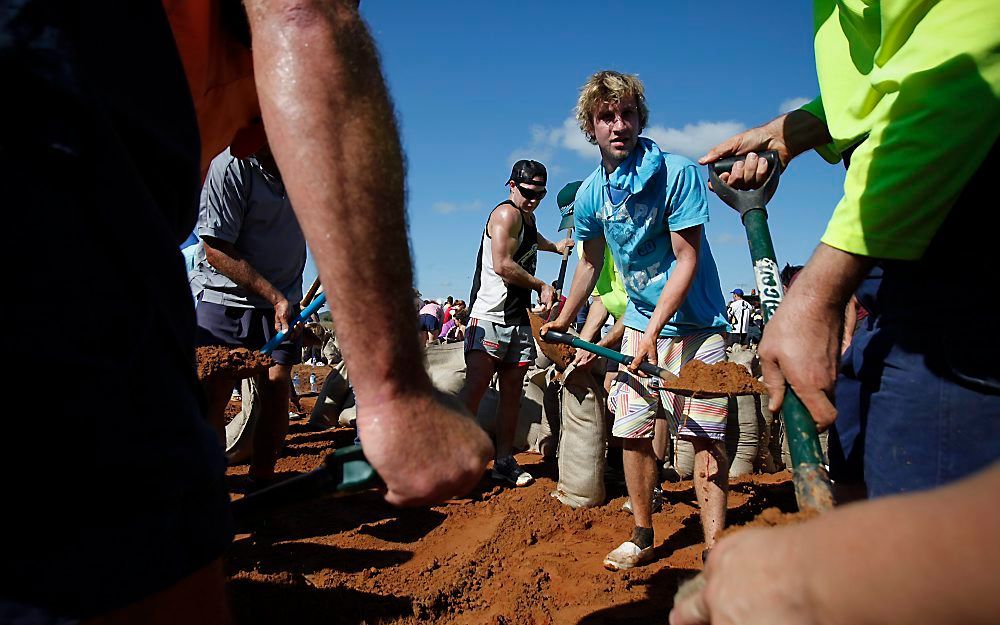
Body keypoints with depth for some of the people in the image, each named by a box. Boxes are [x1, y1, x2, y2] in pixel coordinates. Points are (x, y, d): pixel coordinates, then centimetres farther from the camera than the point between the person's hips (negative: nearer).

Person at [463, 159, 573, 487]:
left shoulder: (528, 217, 22)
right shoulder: (506, 213, -8)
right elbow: (502, 265, -20)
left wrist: (554, 246, 59)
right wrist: (542, 286, -10)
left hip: (518, 318, 9)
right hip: (489, 315, -9)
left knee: (512, 391, 7)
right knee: (475, 388, -13)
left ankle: (504, 461, 14)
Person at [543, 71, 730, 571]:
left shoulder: (677, 173, -15)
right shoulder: (591, 194, 0)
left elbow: (687, 259, -17)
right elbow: (591, 262, 15)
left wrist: (653, 331, -24)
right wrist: (563, 321, 21)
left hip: (693, 324, -4)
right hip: (639, 324, 5)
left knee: (705, 435, -6)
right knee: (633, 432, 6)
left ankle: (714, 548, 4)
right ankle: (643, 537, 22)